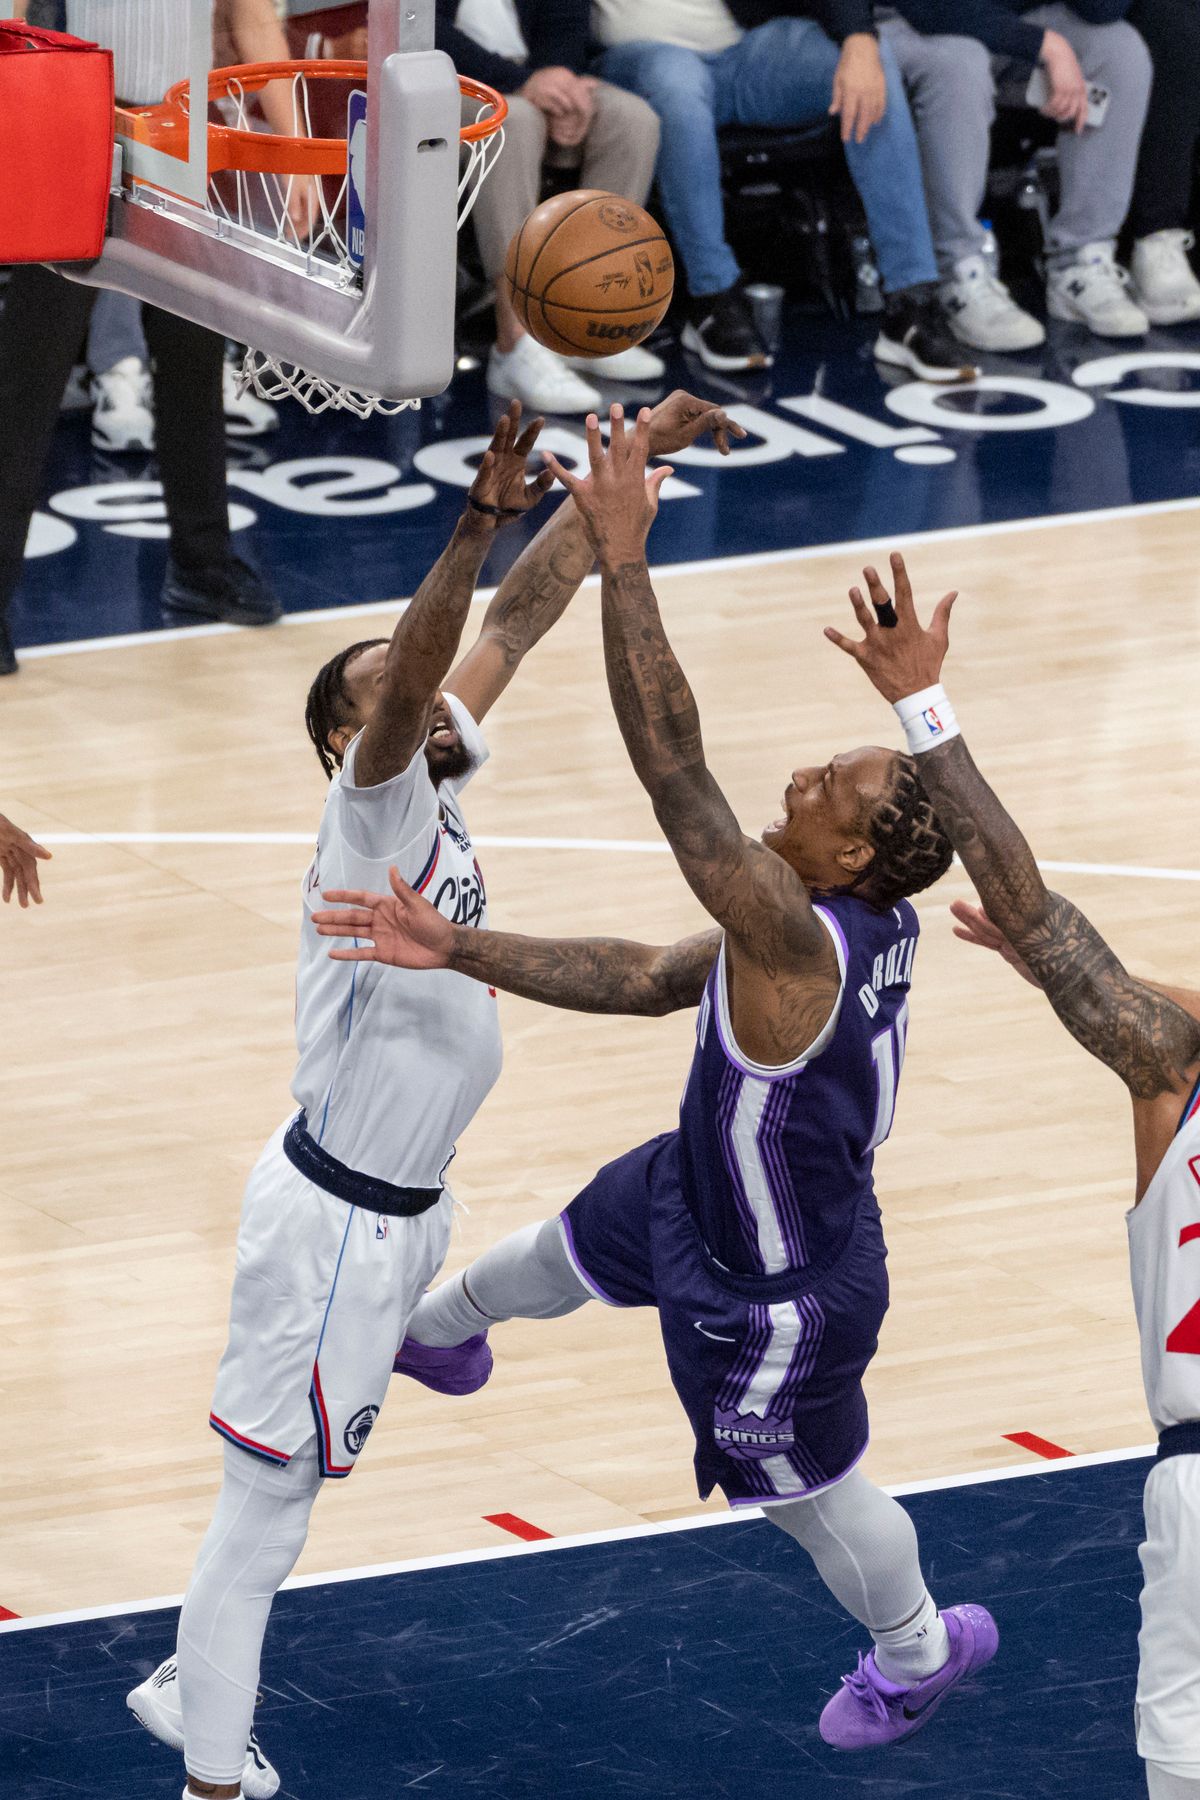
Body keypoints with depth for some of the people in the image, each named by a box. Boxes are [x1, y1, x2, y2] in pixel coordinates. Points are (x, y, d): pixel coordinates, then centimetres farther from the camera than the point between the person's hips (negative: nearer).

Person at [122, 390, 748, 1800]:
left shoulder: (436, 783, 4)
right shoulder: (373, 807, -18)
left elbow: (524, 611, 6)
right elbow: (418, 661, -38)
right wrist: (476, 524, -53)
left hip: (407, 1202, 9)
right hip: (337, 1216, -9)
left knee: (286, 1491, 22)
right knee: (269, 1499, -1)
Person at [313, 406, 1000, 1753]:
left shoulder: (794, 943, -44)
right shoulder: (873, 922, -17)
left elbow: (671, 768, -53)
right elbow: (643, 979, -12)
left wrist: (622, 559, -54)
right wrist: (461, 953, -18)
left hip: (774, 1294, -9)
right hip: (705, 1185, 9)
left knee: (810, 1489, 20)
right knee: (564, 1247, 35)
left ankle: (921, 1653, 49)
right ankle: (437, 1333, 70)